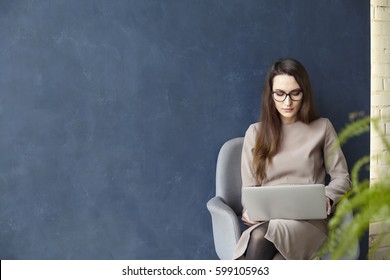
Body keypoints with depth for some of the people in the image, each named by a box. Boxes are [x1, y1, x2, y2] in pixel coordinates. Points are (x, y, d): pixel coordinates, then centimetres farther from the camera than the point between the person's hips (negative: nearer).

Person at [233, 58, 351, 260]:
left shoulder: (322, 128, 12)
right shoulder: (256, 132, 14)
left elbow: (342, 177, 12)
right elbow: (249, 187, 13)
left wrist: (327, 197, -10)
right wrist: (250, 211, -9)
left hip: (308, 219, -1)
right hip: (266, 219, 1)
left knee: (261, 237, -37)